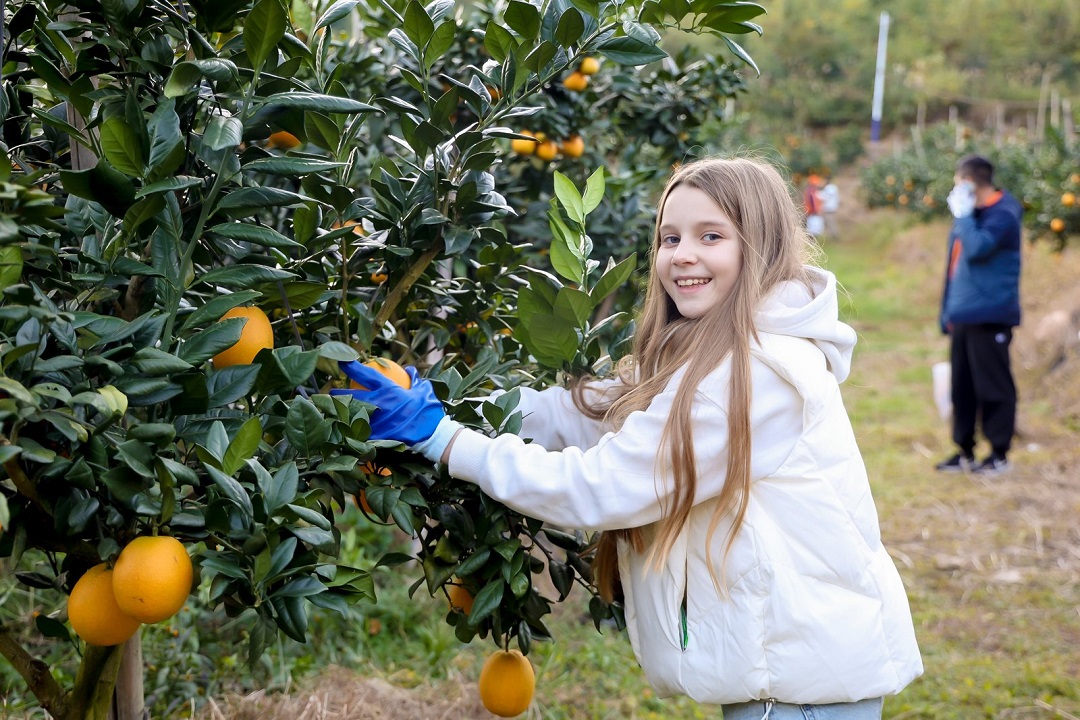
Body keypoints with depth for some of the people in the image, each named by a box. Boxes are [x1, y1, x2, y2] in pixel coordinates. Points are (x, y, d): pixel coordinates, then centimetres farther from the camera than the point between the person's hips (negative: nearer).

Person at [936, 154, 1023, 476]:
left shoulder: (1002, 215, -10)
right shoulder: (970, 215, 15)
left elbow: (977, 248, -26)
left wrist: (963, 215, -13)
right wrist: (948, 312, 18)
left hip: (989, 318, -8)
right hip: (962, 316, 8)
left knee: (993, 386, -1)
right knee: (962, 386, 10)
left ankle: (999, 453, 6)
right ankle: (965, 451, 18)